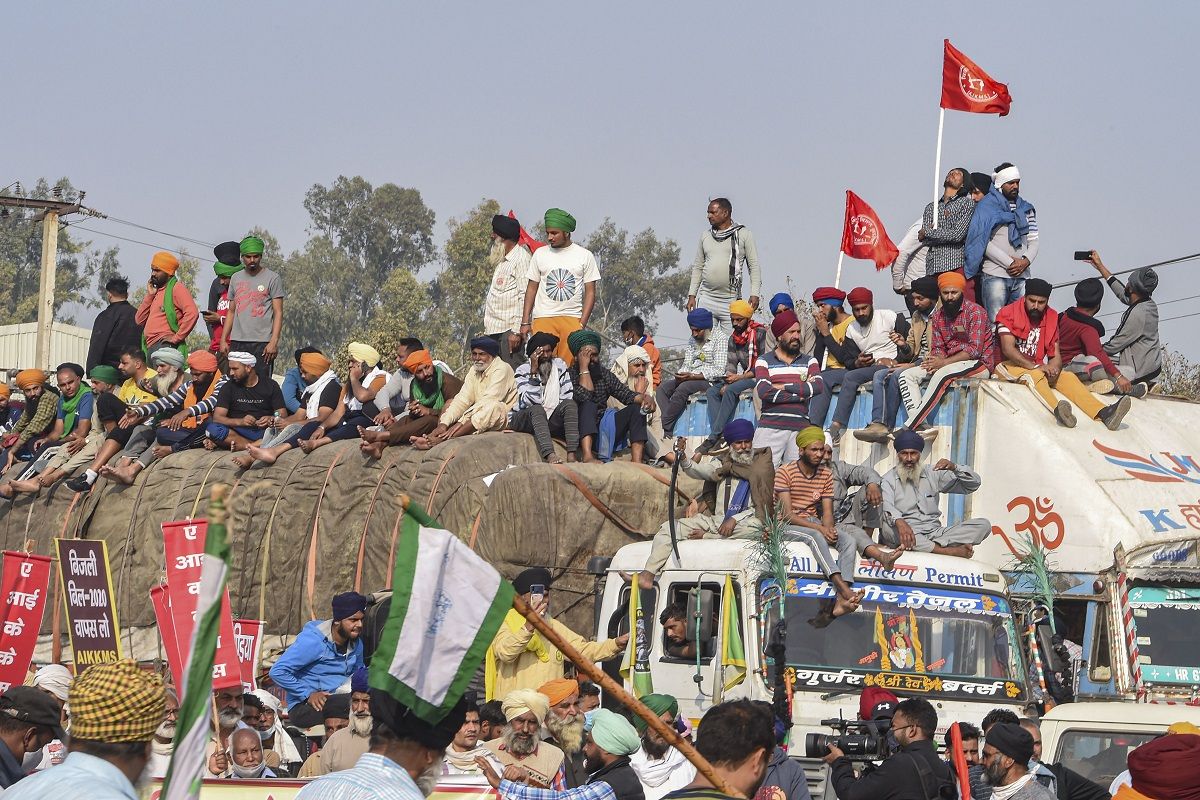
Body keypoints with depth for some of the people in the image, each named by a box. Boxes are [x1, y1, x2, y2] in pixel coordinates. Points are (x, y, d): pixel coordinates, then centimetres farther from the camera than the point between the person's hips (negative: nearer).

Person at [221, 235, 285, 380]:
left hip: (262, 342, -4)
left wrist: (274, 341, -14)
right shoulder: (236, 279, 16)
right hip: (237, 342, 4)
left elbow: (278, 312, -3)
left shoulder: (273, 278, 1)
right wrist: (223, 340, 12)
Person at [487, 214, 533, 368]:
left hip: (509, 329, -9)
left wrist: (516, 331, -22)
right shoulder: (501, 260, 22)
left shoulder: (521, 258, -8)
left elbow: (524, 296, -16)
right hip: (495, 330, 9)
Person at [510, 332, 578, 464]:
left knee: (570, 404, -24)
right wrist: (534, 372, -21)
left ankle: (571, 456, -42)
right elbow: (529, 403, -18)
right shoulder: (523, 371, -3)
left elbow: (568, 397, 1)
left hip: (551, 420, 3)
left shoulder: (560, 365, 6)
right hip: (523, 418, -3)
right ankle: (550, 456, -58)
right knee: (537, 410, -35)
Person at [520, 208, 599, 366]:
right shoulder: (540, 254, 11)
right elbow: (531, 289, 12)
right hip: (543, 319, 1)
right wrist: (525, 322, 4)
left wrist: (582, 324, -5)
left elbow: (590, 293, 5)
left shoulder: (585, 256, 6)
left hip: (572, 319, -1)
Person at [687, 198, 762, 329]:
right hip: (706, 298, 3)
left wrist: (755, 294, -9)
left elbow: (754, 266, 2)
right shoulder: (705, 236, 14)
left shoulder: (743, 234, 3)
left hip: (731, 300, -3)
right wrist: (691, 295, 11)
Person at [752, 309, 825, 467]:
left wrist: (784, 387, -5)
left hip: (800, 428, 2)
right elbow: (764, 392, -6)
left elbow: (819, 387, -1)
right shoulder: (764, 361, 12)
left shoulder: (809, 361, 19)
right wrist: (801, 392, -4)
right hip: (770, 427, -2)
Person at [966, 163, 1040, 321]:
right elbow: (983, 242, -8)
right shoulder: (987, 206, 1)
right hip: (995, 275, -5)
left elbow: (1033, 241, 16)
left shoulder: (1025, 209, 18)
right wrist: (1010, 263, -11)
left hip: (1022, 276, 5)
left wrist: (1026, 261, -5)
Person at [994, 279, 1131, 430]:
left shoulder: (1051, 317, 9)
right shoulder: (1008, 314, -8)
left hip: (1038, 368, 6)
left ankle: (1103, 413, -37)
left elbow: (1056, 355, 6)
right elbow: (1008, 349, -19)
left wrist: (1052, 369, -19)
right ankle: (1058, 410, -65)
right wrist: (1035, 367, -29)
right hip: (1010, 366, -6)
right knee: (1035, 376, -35)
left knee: (1068, 377, -17)